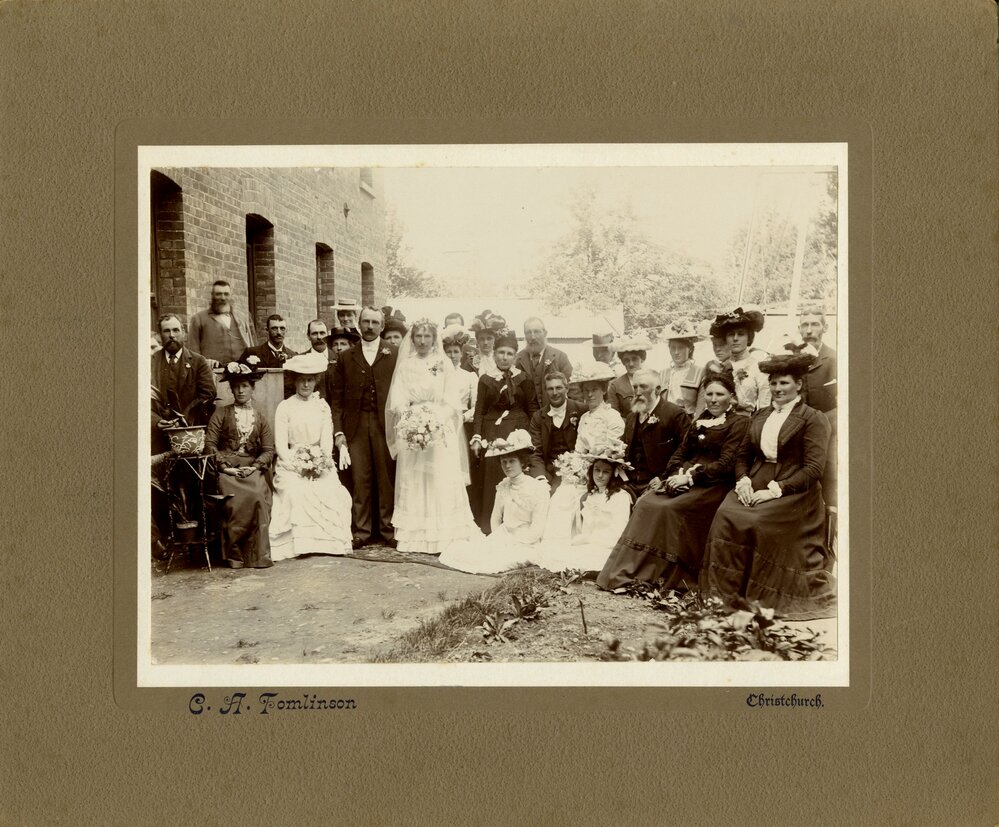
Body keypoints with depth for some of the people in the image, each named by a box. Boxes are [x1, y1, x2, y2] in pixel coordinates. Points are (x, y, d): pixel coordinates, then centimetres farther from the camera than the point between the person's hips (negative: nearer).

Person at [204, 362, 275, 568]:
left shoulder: (260, 417, 18)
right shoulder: (221, 414, 13)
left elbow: (268, 449, 10)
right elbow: (210, 444, 4)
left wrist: (255, 466, -8)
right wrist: (224, 466, -9)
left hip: (252, 468, 1)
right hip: (227, 469, -1)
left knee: (258, 497, -31)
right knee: (235, 499, -32)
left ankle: (258, 555, -27)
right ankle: (234, 554, -21)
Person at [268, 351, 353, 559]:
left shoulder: (322, 407, 13)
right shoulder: (284, 407, 3)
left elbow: (327, 440, 7)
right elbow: (280, 445, -3)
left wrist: (321, 463, -11)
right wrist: (298, 465, -16)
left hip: (320, 466, 2)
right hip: (291, 464, -2)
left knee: (331, 493, -26)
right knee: (296, 492, -31)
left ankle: (326, 541, -15)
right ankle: (297, 544, -25)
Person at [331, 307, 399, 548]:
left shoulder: (395, 354, 8)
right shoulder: (346, 358, 12)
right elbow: (337, 398, 9)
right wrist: (338, 431, 1)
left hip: (385, 424, -1)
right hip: (356, 426, 1)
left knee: (387, 478, -1)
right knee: (360, 480, 0)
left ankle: (389, 529, 8)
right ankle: (361, 531, 7)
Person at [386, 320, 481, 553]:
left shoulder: (444, 364, 4)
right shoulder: (405, 366, 9)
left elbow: (451, 401, -2)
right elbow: (397, 400, 3)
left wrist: (435, 419, -16)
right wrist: (411, 418, -15)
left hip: (441, 430, -2)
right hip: (411, 429, 2)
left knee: (441, 483, -4)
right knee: (412, 484, 1)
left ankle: (444, 538, -2)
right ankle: (414, 538, 4)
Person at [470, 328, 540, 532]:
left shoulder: (523, 379, 6)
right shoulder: (485, 380, 9)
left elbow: (532, 409, 6)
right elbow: (479, 410, 8)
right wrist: (476, 437, -3)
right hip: (492, 435, 1)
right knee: (492, 481, -4)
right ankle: (488, 528, 2)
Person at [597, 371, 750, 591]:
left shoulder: (739, 422, -1)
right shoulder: (700, 422, 22)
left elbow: (726, 464, -10)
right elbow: (680, 453, 18)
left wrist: (691, 477, -17)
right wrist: (676, 475, -4)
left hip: (714, 485, -6)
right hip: (685, 480, 7)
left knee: (669, 508, -29)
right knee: (645, 503, -17)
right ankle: (626, 574, -20)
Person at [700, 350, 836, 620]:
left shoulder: (813, 419, -1)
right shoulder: (761, 415, 19)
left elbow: (813, 469, -9)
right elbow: (743, 453, 19)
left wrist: (776, 489, -17)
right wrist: (743, 480, -3)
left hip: (793, 492, -5)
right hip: (755, 485, 5)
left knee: (756, 522, -30)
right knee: (725, 514, -23)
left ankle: (757, 597, -16)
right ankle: (723, 592, -20)